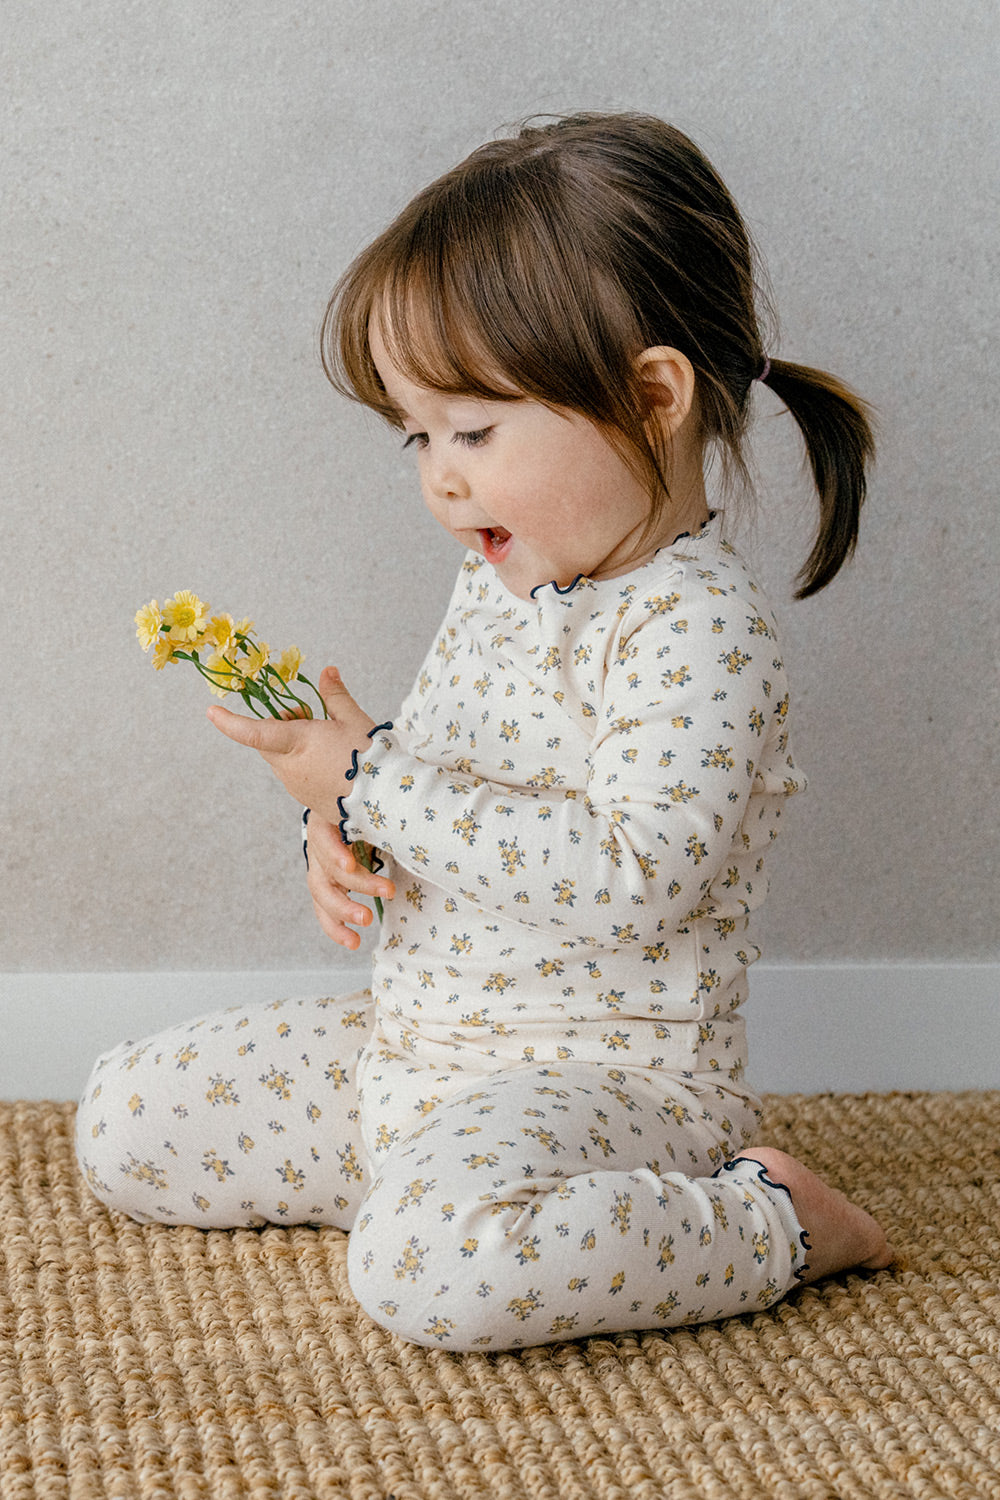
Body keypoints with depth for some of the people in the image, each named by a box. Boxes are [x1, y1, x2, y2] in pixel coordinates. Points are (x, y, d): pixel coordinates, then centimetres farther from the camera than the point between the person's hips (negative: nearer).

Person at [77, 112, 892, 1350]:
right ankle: (435, 1169, 18)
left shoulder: (698, 631, -20)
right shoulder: (500, 579, 7)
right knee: (120, 1122, 10)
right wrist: (349, 827, -3)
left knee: (433, 1264, -38)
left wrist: (373, 786, -27)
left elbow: (633, 876, -31)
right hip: (408, 1048, 9)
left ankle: (765, 1226, -13)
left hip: (605, 1073, -9)